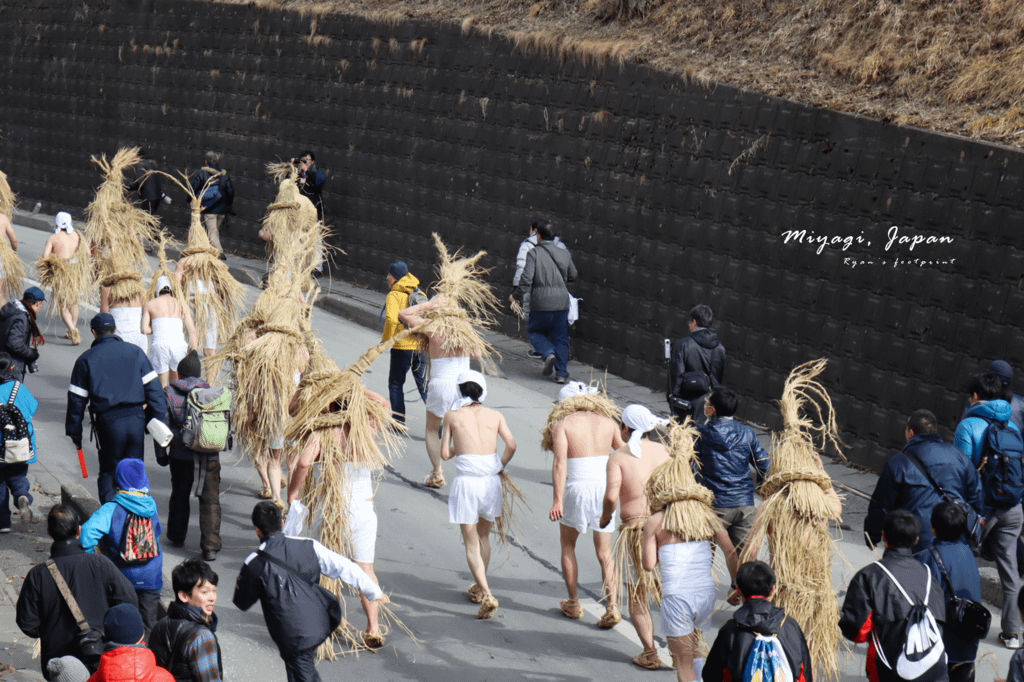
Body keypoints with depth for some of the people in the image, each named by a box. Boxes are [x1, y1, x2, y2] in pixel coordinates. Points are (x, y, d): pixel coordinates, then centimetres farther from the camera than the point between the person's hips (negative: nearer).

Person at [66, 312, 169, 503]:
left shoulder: (85, 359, 7)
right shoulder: (135, 352, 10)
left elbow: (77, 400, 7)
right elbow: (153, 389, 4)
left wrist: (74, 431, 15)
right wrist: (160, 422, 5)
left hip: (108, 422, -1)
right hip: (136, 419, 1)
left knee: (108, 473, 9)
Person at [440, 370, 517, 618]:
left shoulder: (452, 416, 2)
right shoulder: (495, 416, 6)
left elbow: (445, 453, 3)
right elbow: (511, 445, -4)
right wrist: (500, 466, 11)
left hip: (467, 482, -3)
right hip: (491, 481, 3)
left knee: (471, 545, 2)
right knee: (484, 536, 25)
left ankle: (487, 595, -15)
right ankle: (480, 586, 38)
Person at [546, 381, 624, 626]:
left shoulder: (563, 424, -1)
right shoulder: (607, 422, 11)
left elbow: (560, 463, -13)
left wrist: (558, 500, -18)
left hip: (578, 488, -3)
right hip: (605, 488, 3)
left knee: (567, 544, 20)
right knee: (605, 553, 10)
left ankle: (573, 603, 23)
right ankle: (612, 606, -6)